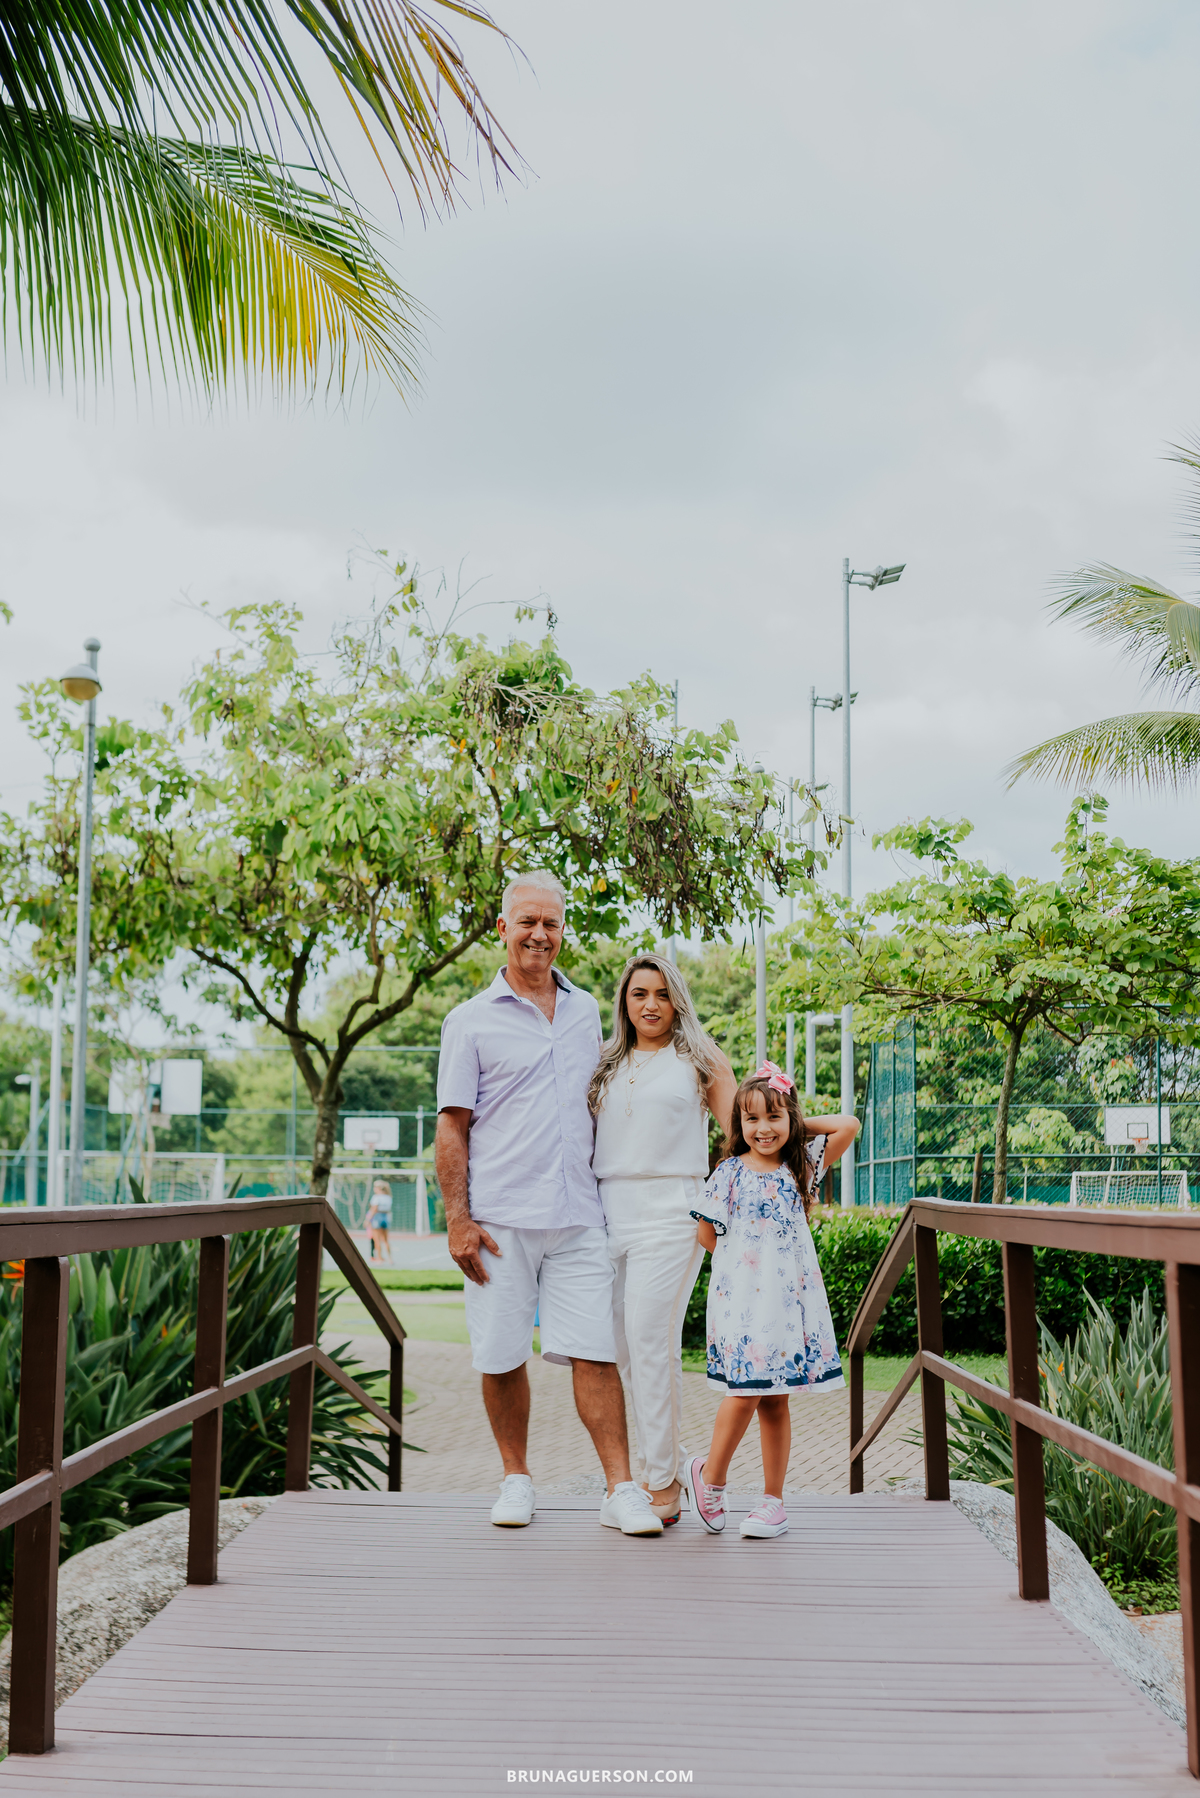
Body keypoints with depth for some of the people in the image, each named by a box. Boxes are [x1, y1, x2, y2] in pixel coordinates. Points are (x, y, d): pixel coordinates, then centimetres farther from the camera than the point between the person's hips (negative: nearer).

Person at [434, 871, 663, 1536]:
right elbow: (452, 1127, 0)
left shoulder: (585, 1011, 15)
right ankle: (516, 1479, 19)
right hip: (500, 1218, -2)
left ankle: (622, 1490, -4)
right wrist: (457, 1219, -8)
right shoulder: (471, 1020, 2)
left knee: (594, 1351, -4)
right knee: (502, 1356, 3)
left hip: (577, 1215, 2)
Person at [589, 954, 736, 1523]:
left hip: (669, 1210, -4)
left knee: (651, 1342, -11)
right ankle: (670, 1461, 17)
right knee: (627, 1347, 3)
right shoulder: (606, 1065, 18)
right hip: (608, 1210, 4)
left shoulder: (699, 1059, 8)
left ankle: (661, 1482, -4)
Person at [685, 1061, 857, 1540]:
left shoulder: (801, 1167, 7)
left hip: (789, 1298, 2)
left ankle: (773, 1500, 12)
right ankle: (710, 1474, 13)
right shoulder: (730, 1173, 1)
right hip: (740, 1298, -2)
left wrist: (798, 1125, 6)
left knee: (775, 1400, 5)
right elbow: (707, 1235, 4)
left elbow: (849, 1126, 3)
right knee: (745, 1391, -10)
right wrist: (741, 1254, 4)